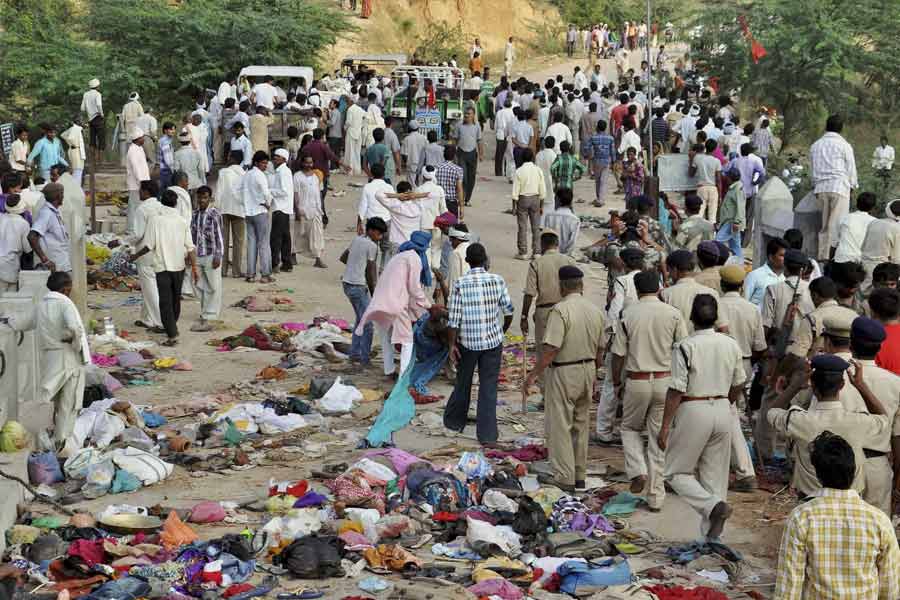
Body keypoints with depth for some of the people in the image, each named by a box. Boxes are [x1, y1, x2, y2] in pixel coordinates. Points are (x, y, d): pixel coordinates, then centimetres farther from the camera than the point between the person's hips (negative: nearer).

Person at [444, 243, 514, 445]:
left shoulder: (460, 284, -12)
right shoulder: (497, 281, -6)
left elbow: (454, 318, -12)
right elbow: (508, 311, 2)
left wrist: (452, 344, -4)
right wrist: (503, 330, 20)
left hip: (467, 341, -1)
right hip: (493, 341, 1)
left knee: (463, 383, 19)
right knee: (489, 388, 4)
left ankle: (455, 421, 37)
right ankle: (487, 435, 3)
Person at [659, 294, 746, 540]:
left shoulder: (685, 346, -14)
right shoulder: (731, 344, 2)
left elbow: (676, 391, -15)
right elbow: (738, 386, 12)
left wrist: (665, 427, -9)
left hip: (694, 410, -5)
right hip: (723, 411, 5)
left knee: (676, 473, 8)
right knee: (715, 475, 12)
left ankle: (713, 505, -16)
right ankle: (711, 537, 12)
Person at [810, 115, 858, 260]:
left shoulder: (815, 145, 11)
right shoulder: (844, 145, -3)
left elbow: (812, 168, 16)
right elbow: (851, 168, 4)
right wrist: (853, 184, 18)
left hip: (821, 188, 5)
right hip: (839, 187, -5)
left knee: (824, 223, 10)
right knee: (838, 223, -5)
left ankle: (823, 255, 10)